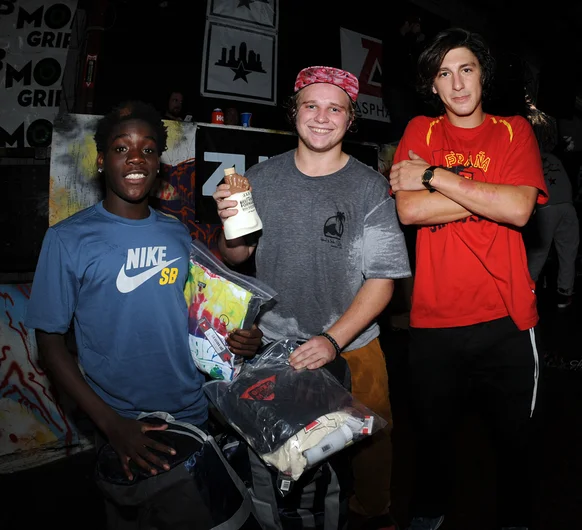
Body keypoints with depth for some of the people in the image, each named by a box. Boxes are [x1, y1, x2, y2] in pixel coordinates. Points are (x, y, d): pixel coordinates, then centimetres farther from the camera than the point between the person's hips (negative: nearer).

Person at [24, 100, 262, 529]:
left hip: (193, 415, 5)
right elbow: (50, 342, -8)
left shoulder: (178, 234, 4)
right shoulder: (67, 239, -10)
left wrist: (240, 338, -9)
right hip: (123, 426, -4)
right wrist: (110, 423, -16)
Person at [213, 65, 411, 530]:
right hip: (273, 343, 2)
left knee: (370, 439, 12)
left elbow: (382, 279, -11)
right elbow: (236, 257, 4)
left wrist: (334, 340, -22)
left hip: (352, 345, -1)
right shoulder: (261, 179, -1)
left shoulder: (370, 187, -8)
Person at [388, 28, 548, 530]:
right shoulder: (421, 131, 4)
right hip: (434, 320, 0)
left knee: (515, 437, 19)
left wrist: (435, 175, -13)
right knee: (433, 433, 19)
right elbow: (408, 210, -12)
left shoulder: (515, 131, 4)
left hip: (506, 320, 1)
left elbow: (518, 209, -15)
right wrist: (490, 197, -13)